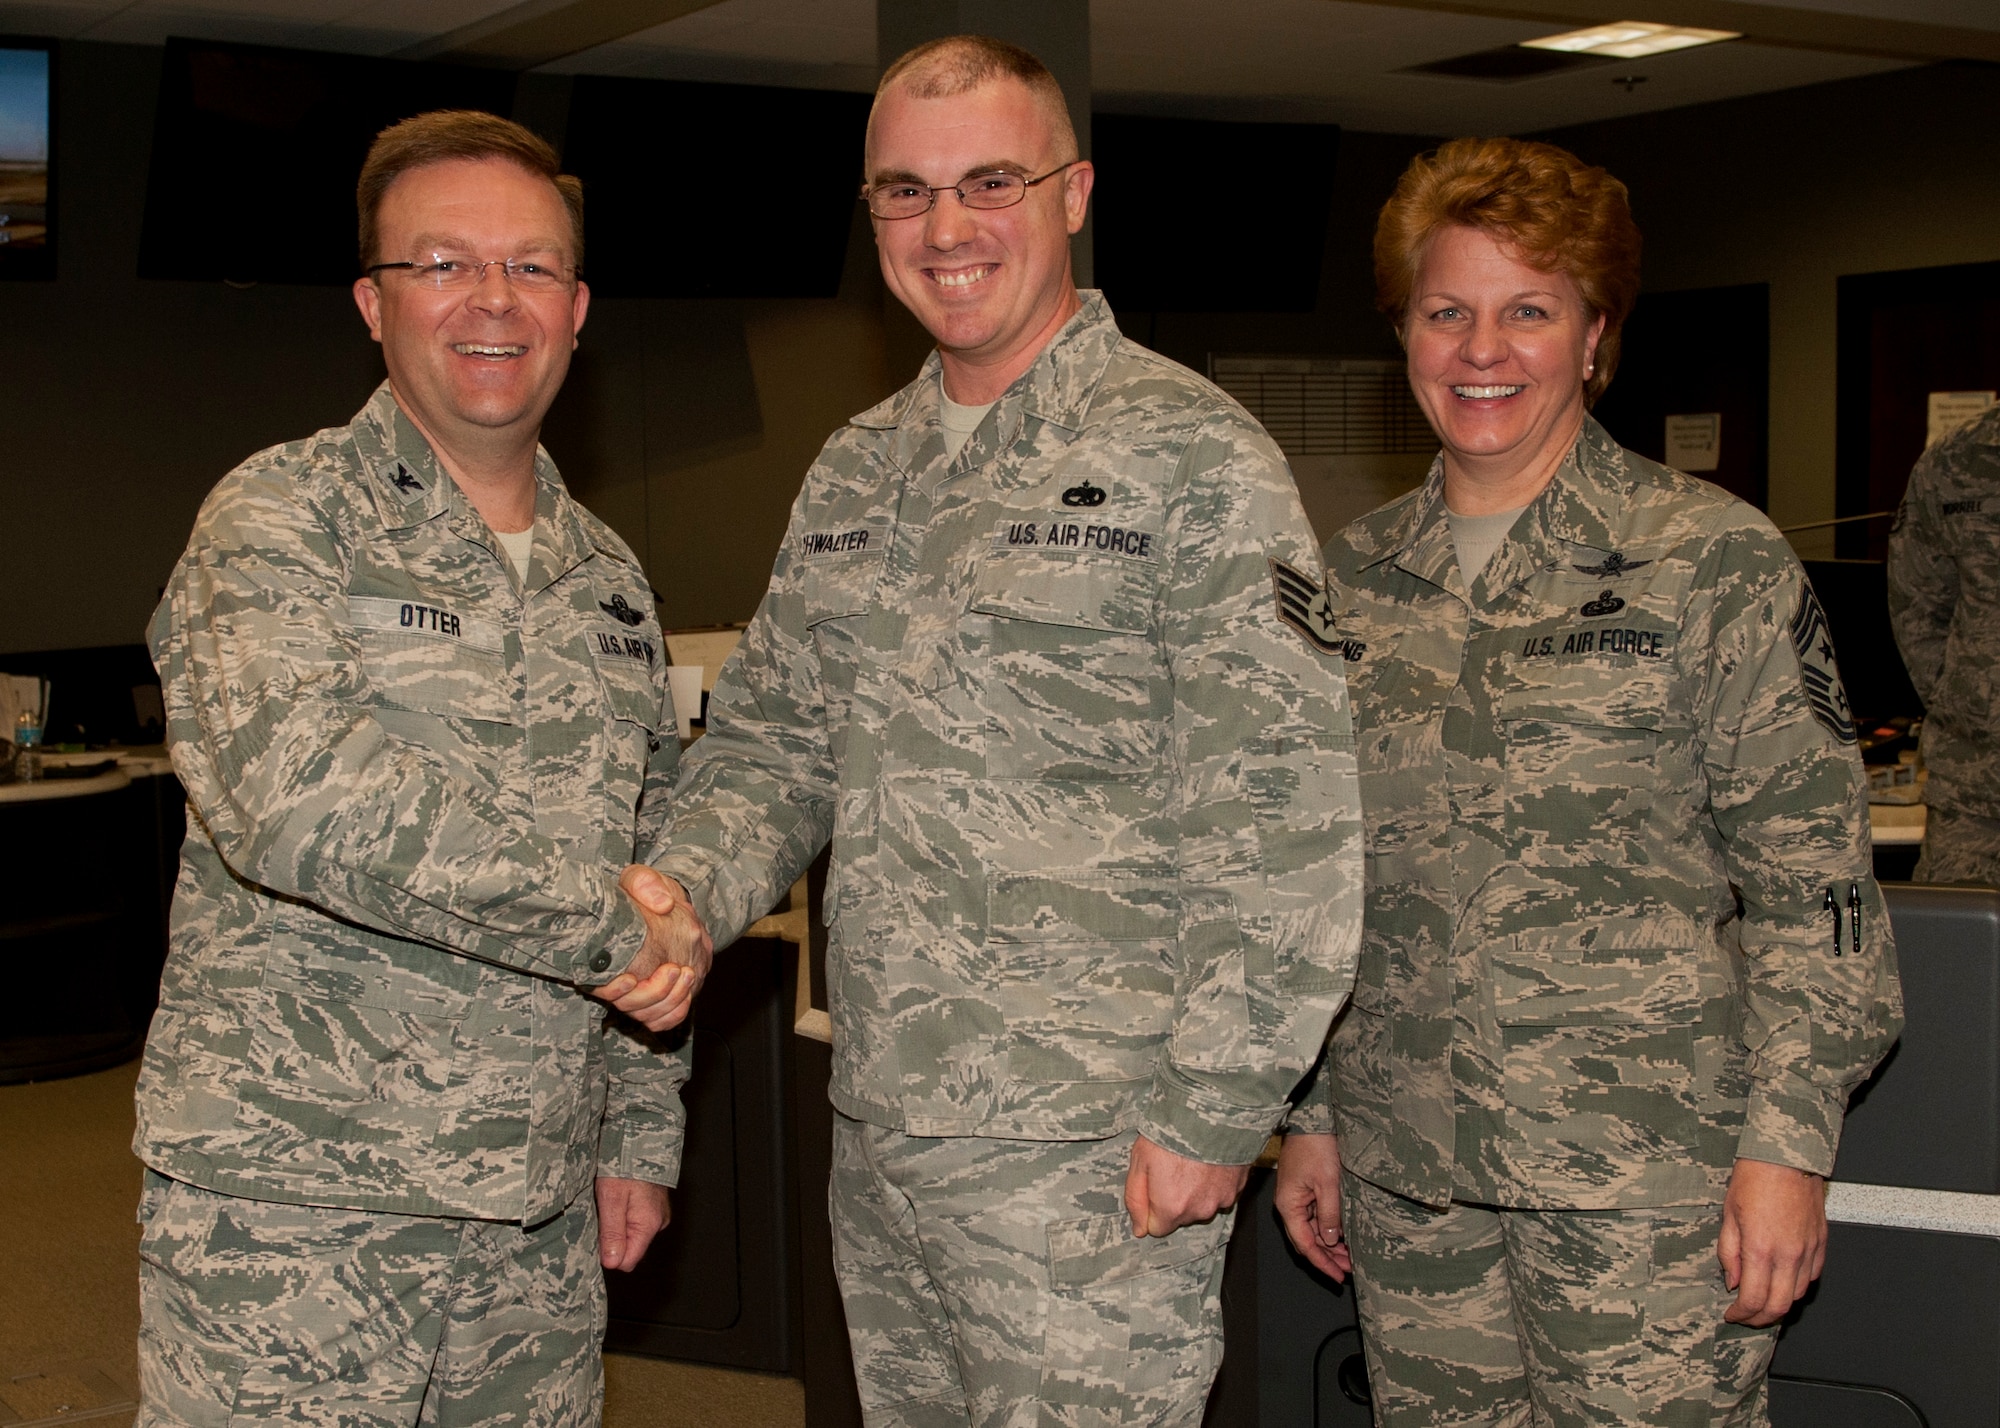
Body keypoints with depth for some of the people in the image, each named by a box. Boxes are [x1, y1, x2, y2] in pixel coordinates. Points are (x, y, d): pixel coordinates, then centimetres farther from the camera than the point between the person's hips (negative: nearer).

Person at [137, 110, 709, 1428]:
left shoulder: (608, 577, 13)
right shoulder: (282, 519, -7)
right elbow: (295, 795, -24)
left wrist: (640, 1132, 14)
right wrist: (605, 924, -19)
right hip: (290, 1217, -6)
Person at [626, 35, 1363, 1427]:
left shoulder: (1189, 455, -9)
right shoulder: (854, 473, 13)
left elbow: (1287, 816, -14)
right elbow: (770, 739, 17)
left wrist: (1213, 1114, -16)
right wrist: (684, 891, -4)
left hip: (1091, 1159, -6)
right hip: (877, 1142, 7)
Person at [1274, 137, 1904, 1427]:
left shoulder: (1713, 559, -3)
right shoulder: (1357, 575, 10)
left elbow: (1812, 877, -4)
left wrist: (1788, 1138, -10)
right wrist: (1314, 1113, 14)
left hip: (1644, 1174, -4)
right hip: (1407, 1175, 4)